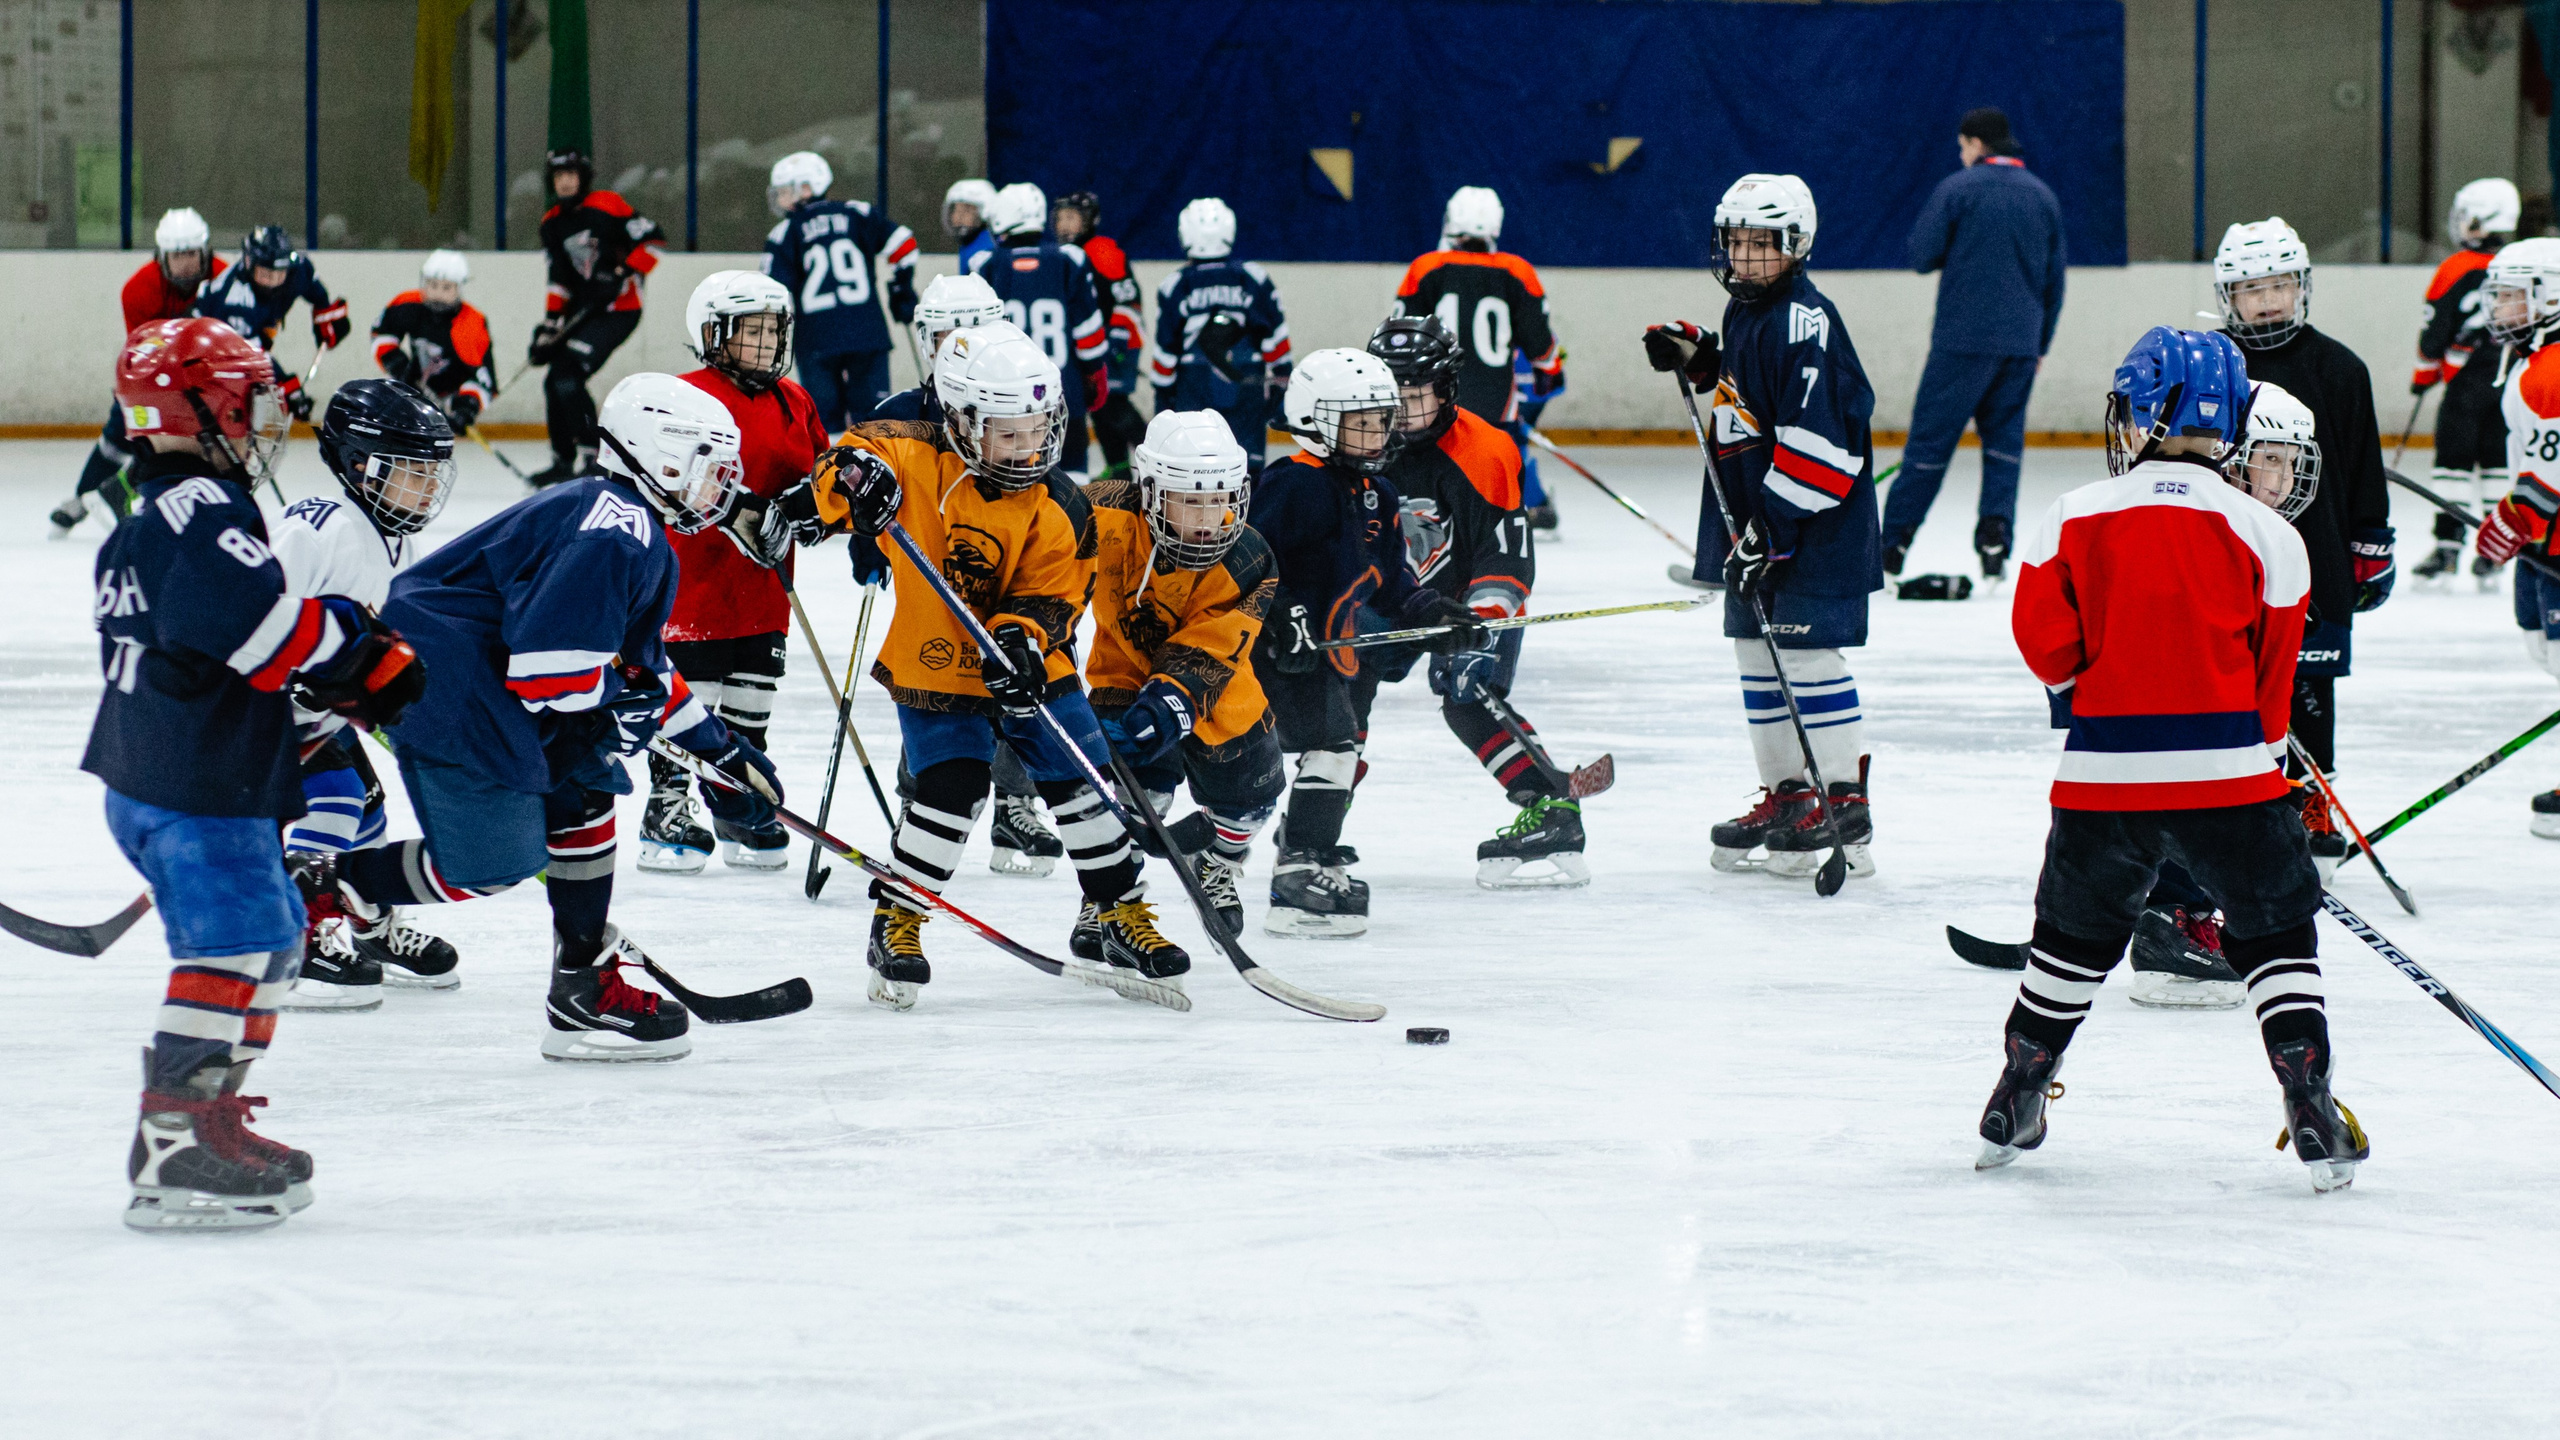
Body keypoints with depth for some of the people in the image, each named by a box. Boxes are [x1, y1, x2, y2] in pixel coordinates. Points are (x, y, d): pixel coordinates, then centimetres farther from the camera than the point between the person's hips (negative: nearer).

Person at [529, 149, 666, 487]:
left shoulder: (607, 206, -11)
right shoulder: (552, 224, 11)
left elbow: (652, 240, -12)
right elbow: (557, 280, 10)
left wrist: (623, 275, -20)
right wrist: (549, 326, 2)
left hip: (618, 310, -8)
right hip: (582, 310, 8)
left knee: (569, 378, -19)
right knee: (553, 380, 6)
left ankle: (590, 457, -15)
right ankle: (564, 460, 18)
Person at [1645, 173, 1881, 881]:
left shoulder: (1804, 320, -18)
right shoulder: (1745, 311, 12)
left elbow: (1818, 439, -23)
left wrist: (1772, 525, -23)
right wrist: (1699, 357, 13)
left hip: (1814, 526, -10)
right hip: (1754, 521, 10)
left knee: (1810, 655, -10)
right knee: (1759, 656, 12)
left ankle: (1845, 805, -6)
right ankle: (1786, 795, 20)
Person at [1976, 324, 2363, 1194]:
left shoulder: (2072, 520, -1)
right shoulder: (2260, 531, -1)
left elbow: (2045, 639, 2)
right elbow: (2274, 665, 6)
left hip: (2103, 773, 1)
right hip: (2228, 773, -1)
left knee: (2075, 931, 21)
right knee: (2276, 928, 11)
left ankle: (2014, 1105, 28)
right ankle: (2313, 1120, 1)